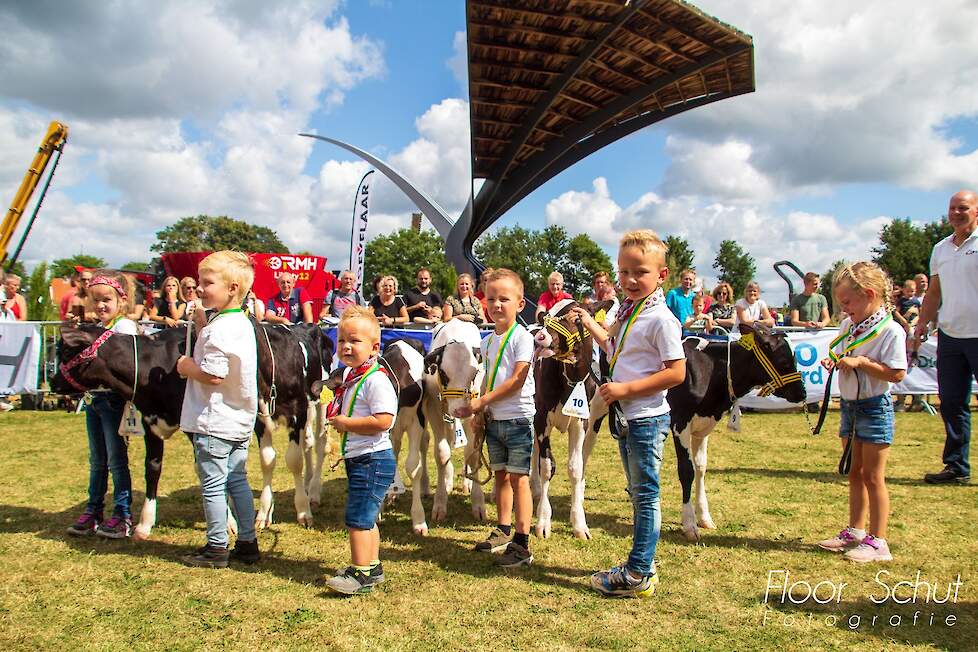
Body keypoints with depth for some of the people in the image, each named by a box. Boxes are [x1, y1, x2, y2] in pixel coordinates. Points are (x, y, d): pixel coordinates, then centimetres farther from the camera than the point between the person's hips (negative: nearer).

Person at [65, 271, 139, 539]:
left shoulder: (124, 327, -11)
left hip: (113, 399, -8)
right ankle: (93, 511, 26)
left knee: (116, 460, -1)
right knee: (97, 461, 16)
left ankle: (123, 516, 8)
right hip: (93, 398, 8)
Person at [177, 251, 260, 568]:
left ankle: (216, 548, 15)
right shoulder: (242, 323, 9)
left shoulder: (219, 328, -21)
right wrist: (202, 327, 6)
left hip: (213, 422, -9)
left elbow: (213, 375, -25)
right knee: (238, 480, 16)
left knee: (212, 485, 4)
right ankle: (247, 544, 23)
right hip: (240, 420, 9)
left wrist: (186, 366, -8)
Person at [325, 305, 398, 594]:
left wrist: (346, 423, -21)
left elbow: (383, 420, -28)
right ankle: (372, 567, 31)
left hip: (372, 459, -11)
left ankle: (361, 574, 2)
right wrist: (335, 417, 7)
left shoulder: (375, 379, -19)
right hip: (358, 459, 11)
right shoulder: (349, 375, 11)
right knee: (366, 518, 19)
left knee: (357, 518, -7)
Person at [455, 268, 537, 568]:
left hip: (518, 418, -7)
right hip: (494, 419, 7)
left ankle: (521, 544, 0)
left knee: (518, 477, -5)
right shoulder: (489, 340, 11)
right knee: (501, 475, 16)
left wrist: (483, 401, -16)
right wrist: (478, 407, 0)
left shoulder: (522, 337, -12)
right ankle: (504, 530, 30)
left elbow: (516, 380, -18)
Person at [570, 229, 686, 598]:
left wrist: (626, 389, -22)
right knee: (638, 494, 17)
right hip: (625, 416, 9)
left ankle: (638, 575, 9)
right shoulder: (628, 311, 11)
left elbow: (676, 373, -21)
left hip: (647, 418, -9)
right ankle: (642, 565, 29)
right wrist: (591, 324, 25)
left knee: (645, 494, 0)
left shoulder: (660, 318, -16)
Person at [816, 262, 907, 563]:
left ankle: (877, 541, 10)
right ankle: (855, 531, 28)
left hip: (875, 407, -8)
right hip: (849, 405, 8)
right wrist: (833, 362, -2)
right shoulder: (848, 325, 6)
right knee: (855, 472, 16)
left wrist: (861, 362, -24)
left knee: (872, 476, 0)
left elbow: (897, 374, -22)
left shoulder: (890, 331, -18)